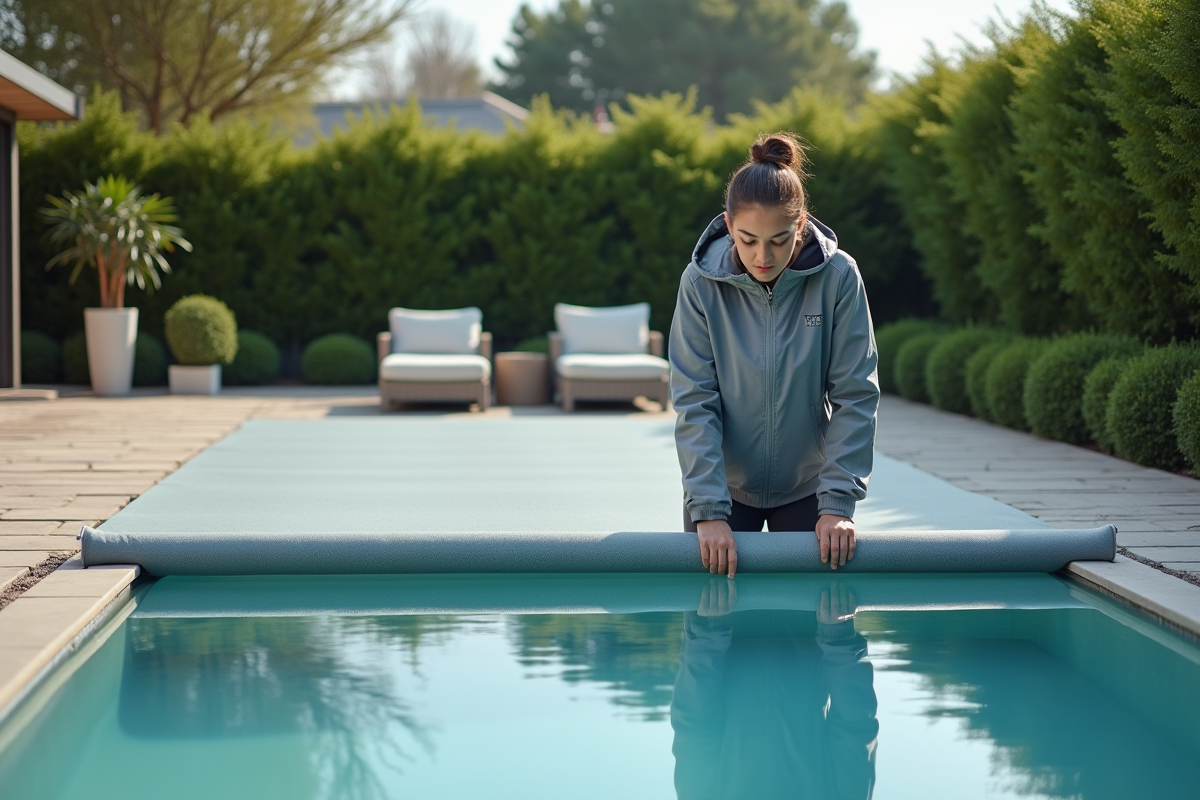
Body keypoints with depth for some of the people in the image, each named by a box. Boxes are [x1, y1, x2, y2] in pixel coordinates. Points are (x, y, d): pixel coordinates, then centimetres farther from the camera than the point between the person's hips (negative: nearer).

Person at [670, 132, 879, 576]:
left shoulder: (838, 277, -16)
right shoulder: (701, 284, -15)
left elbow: (855, 395, -12)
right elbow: (694, 404, -15)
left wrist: (838, 502, -17)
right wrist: (708, 510, -21)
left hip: (806, 486, 0)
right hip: (724, 485, 0)